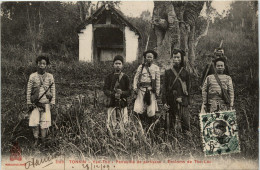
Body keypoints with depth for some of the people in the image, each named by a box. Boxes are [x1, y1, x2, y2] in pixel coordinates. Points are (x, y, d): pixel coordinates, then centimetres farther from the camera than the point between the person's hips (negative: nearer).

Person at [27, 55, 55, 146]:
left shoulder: (50, 77, 5)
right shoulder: (32, 76, 3)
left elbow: (53, 90, 8)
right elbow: (29, 90, 5)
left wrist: (52, 102, 3)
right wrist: (29, 103, 1)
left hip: (46, 103, 0)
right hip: (35, 104, 0)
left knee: (45, 122, 0)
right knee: (34, 122, -4)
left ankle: (43, 141, 12)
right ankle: (36, 140, 10)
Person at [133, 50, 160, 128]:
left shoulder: (156, 68, 8)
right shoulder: (141, 67, 8)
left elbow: (158, 81, 8)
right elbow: (136, 78, 9)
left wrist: (157, 92, 5)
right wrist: (135, 88, -1)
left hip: (151, 90, 0)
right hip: (141, 89, 0)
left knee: (151, 111, -1)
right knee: (138, 110, -10)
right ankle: (143, 123, 12)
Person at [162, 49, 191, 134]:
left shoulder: (185, 73, 7)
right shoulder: (168, 72, 5)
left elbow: (188, 88, 9)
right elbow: (164, 87, 3)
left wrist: (187, 101, 1)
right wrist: (164, 101, -4)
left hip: (182, 101, 0)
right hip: (171, 101, 0)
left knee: (184, 118, -9)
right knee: (172, 120, 7)